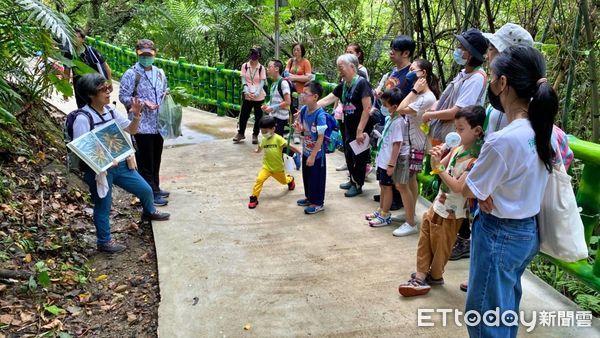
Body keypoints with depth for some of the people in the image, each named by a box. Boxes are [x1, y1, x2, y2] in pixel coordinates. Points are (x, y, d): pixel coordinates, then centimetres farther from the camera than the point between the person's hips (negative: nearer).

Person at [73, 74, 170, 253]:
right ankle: (104, 241, 30)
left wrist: (136, 115, -8)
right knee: (103, 207, 9)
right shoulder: (83, 119, -20)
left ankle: (149, 212, 50)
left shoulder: (110, 111, 1)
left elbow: (131, 130, 10)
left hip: (119, 163, 7)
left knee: (145, 190, 18)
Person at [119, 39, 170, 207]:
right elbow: (123, 97, -10)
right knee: (145, 161, 1)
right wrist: (143, 102, -21)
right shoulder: (131, 74, -9)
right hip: (142, 125, -6)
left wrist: (166, 95, 0)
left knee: (156, 159, 17)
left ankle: (155, 188, 30)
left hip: (158, 124, 6)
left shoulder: (159, 72, 10)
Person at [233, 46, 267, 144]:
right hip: (247, 96, 1)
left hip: (259, 96, -1)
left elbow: (262, 82, -7)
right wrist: (247, 92, -16)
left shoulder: (261, 68, -3)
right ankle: (241, 133, 28)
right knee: (243, 115, 7)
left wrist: (256, 93, -19)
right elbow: (243, 80, -2)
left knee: (258, 116, 6)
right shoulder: (245, 66, 0)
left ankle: (255, 135, 22)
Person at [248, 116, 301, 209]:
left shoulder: (278, 139, -20)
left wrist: (300, 153, -20)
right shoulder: (263, 140, -3)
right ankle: (254, 198, -9)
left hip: (278, 168, -2)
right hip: (266, 167, 2)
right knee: (259, 179, -20)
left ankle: (290, 179, 60)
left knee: (284, 180, 23)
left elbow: (290, 145, -20)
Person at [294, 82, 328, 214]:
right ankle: (309, 197, 40)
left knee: (316, 177, 7)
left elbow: (321, 137, -23)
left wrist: (313, 155, -20)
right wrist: (299, 128, -11)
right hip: (306, 151, 7)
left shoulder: (320, 115, -25)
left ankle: (317, 203, 23)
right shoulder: (304, 110, -3)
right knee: (306, 175, 21)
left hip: (316, 153, -7)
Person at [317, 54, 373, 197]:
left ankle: (358, 185, 20)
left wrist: (360, 131, -24)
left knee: (359, 157, 5)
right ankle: (352, 180, 34)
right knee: (349, 155, 17)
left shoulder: (361, 83, -18)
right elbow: (326, 100, 4)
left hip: (361, 129, -7)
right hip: (348, 127, 7)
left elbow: (367, 108, -22)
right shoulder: (343, 86, 5)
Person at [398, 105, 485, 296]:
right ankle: (421, 276, 21)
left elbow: (457, 187, -27)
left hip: (450, 212, -8)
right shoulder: (458, 148, 1)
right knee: (425, 239, 12)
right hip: (438, 203, 8)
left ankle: (435, 276, 30)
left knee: (440, 245, 10)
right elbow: (438, 168, 9)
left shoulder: (475, 160, -22)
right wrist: (435, 158, -12)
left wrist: (439, 167, -26)